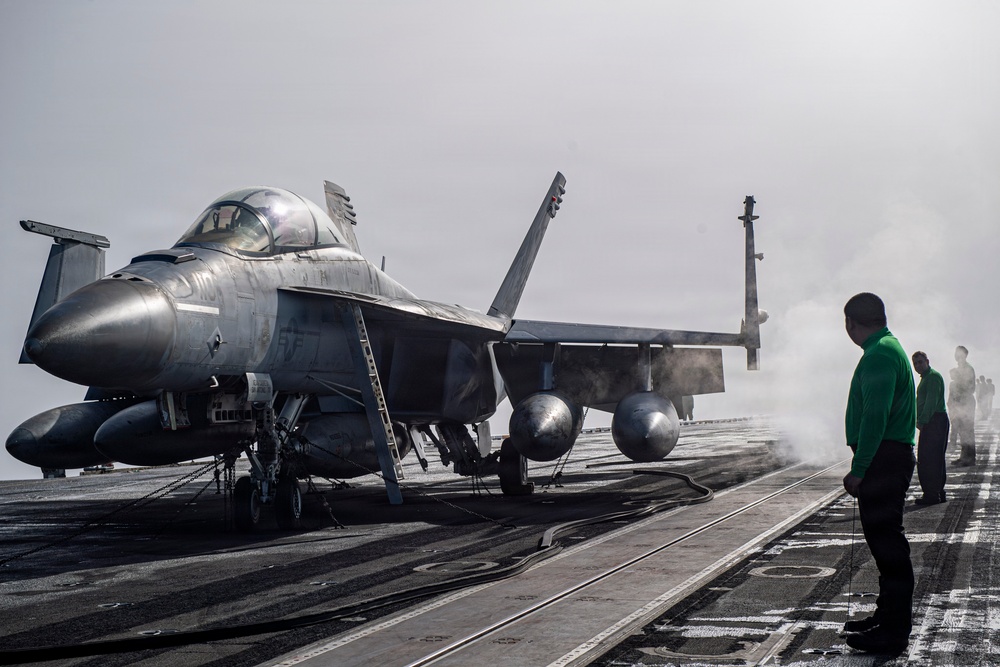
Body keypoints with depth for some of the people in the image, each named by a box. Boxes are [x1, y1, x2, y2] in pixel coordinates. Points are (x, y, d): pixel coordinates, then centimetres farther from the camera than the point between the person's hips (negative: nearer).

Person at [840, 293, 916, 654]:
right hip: (892, 458, 11)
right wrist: (863, 467, 22)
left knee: (886, 542, -8)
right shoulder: (890, 348, 18)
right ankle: (888, 615, 27)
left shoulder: (879, 356, -16)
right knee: (885, 540, 17)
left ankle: (893, 632, -4)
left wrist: (859, 470, -21)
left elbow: (875, 417, -22)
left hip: (883, 461, -11)